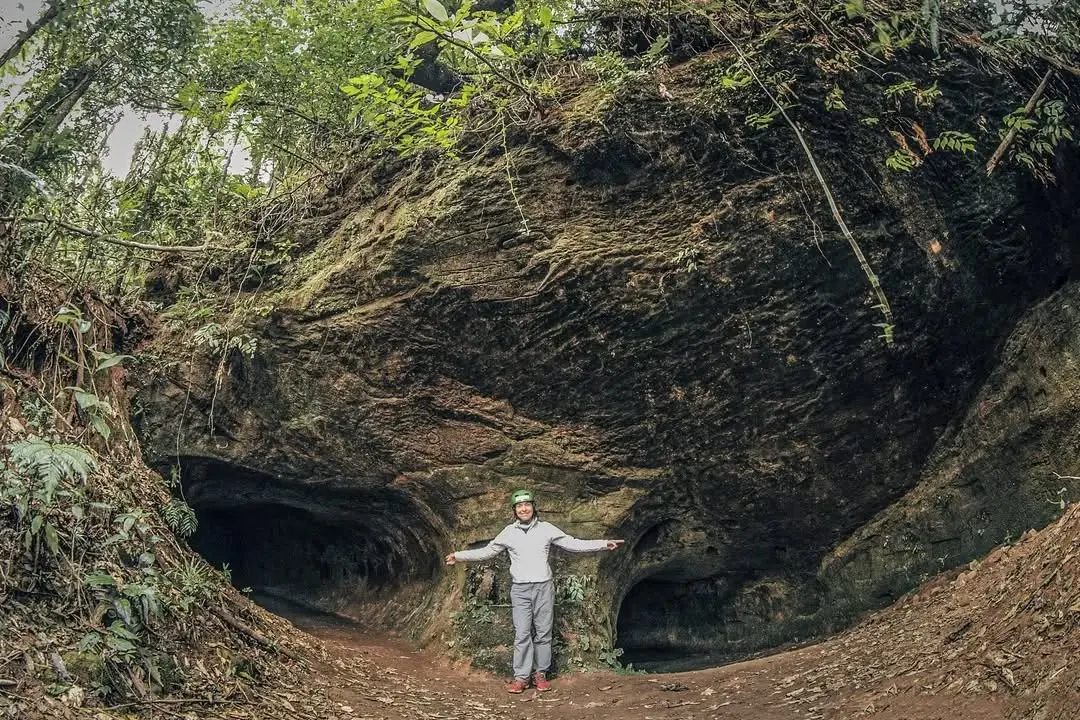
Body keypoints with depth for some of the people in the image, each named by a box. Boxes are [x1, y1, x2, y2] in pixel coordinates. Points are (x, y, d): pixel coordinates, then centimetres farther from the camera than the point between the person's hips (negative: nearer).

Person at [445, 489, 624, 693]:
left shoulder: (546, 529, 1)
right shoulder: (509, 532, 3)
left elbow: (574, 544, 0)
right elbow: (486, 552, 11)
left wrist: (603, 544, -8)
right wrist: (459, 556, 6)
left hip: (544, 587, 0)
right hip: (520, 590, 0)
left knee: (543, 633, 4)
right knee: (522, 634, -2)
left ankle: (541, 674, 15)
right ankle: (521, 677, 4)